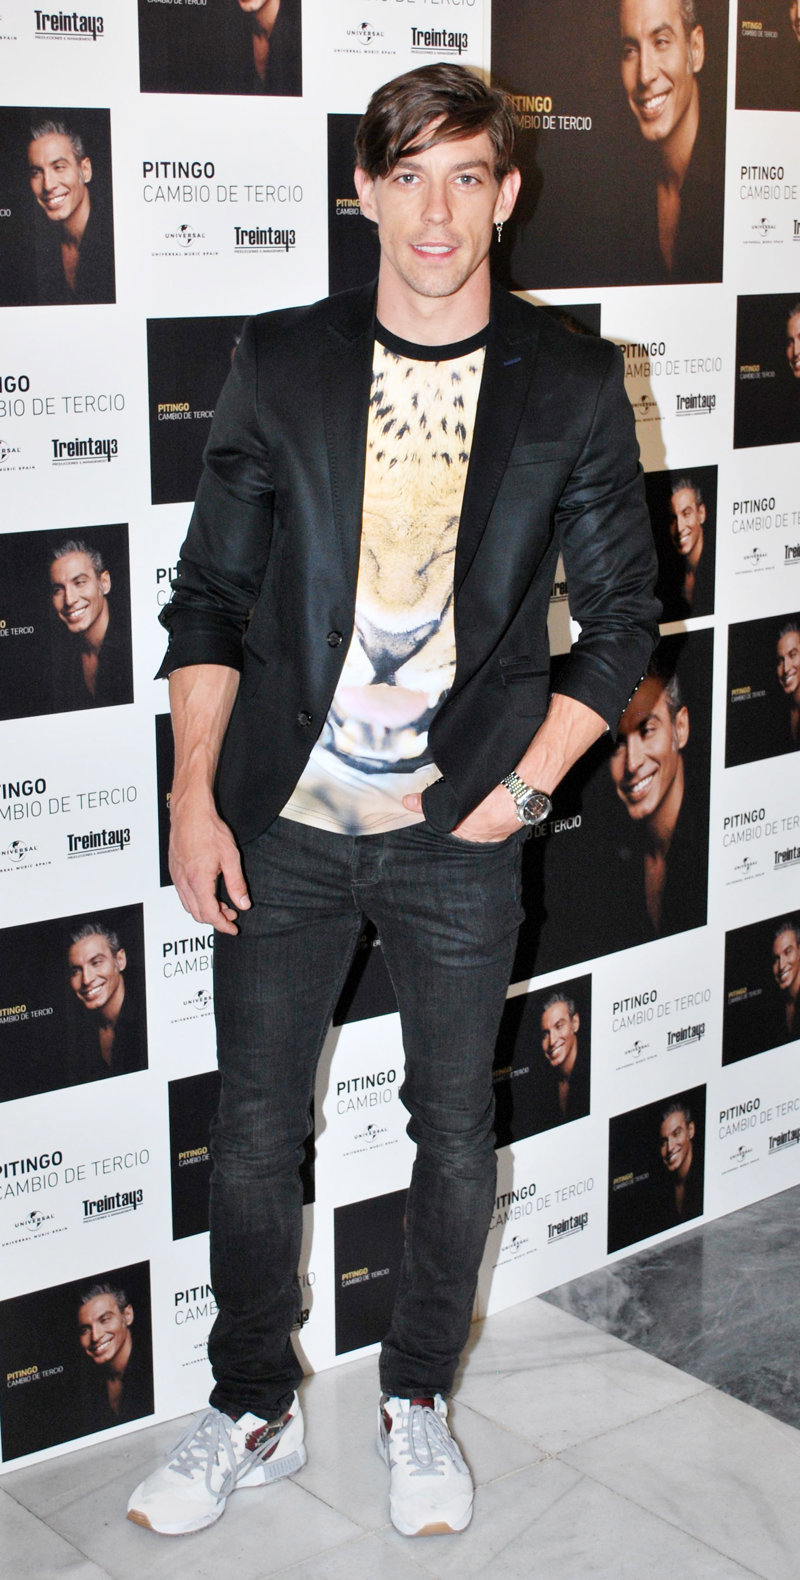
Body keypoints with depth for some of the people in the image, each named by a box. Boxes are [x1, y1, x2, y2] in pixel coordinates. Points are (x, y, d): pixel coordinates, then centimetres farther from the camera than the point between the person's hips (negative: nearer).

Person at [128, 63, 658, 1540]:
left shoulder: (570, 384, 0)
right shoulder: (281, 362, 1)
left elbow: (622, 614, 4)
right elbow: (209, 594, 3)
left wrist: (522, 787, -5)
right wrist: (194, 796, -5)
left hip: (460, 837, 0)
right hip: (282, 826, 1)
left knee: (454, 1132, 11)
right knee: (253, 1134, 8)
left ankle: (417, 1400, 33)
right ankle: (254, 1413, 29)